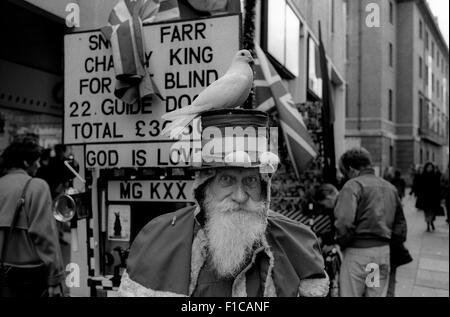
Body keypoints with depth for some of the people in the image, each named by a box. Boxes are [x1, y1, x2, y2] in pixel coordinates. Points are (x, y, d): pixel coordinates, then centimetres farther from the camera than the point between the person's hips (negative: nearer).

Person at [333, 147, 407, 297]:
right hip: (385, 251, 7)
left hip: (358, 252, -7)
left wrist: (341, 244, -7)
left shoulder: (353, 185, -10)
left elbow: (344, 222, -22)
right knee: (378, 294, 16)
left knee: (350, 294, 4)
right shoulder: (391, 187, 14)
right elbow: (400, 222, 17)